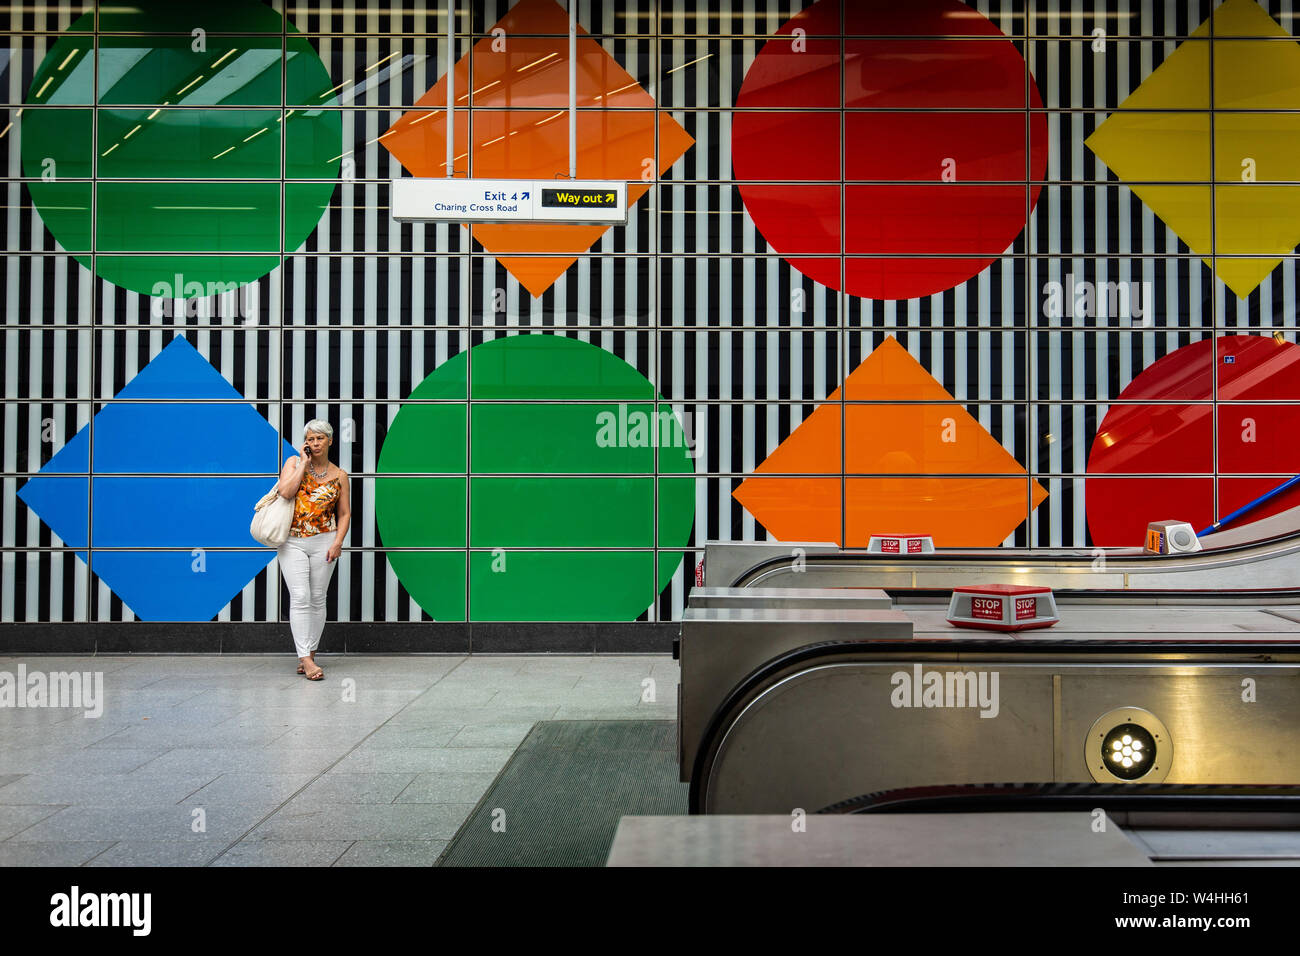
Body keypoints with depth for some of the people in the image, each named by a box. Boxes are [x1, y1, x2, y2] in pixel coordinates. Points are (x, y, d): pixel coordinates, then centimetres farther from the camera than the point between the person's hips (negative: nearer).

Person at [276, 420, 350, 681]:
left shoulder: (339, 475, 6)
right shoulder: (294, 462, 4)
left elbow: (344, 514, 7)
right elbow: (285, 491, -14)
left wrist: (337, 543, -5)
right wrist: (304, 464, -9)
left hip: (323, 542, 2)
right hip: (292, 542, -2)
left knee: (317, 599, 6)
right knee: (300, 597, -11)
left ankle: (309, 654, 18)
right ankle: (306, 660, -14)